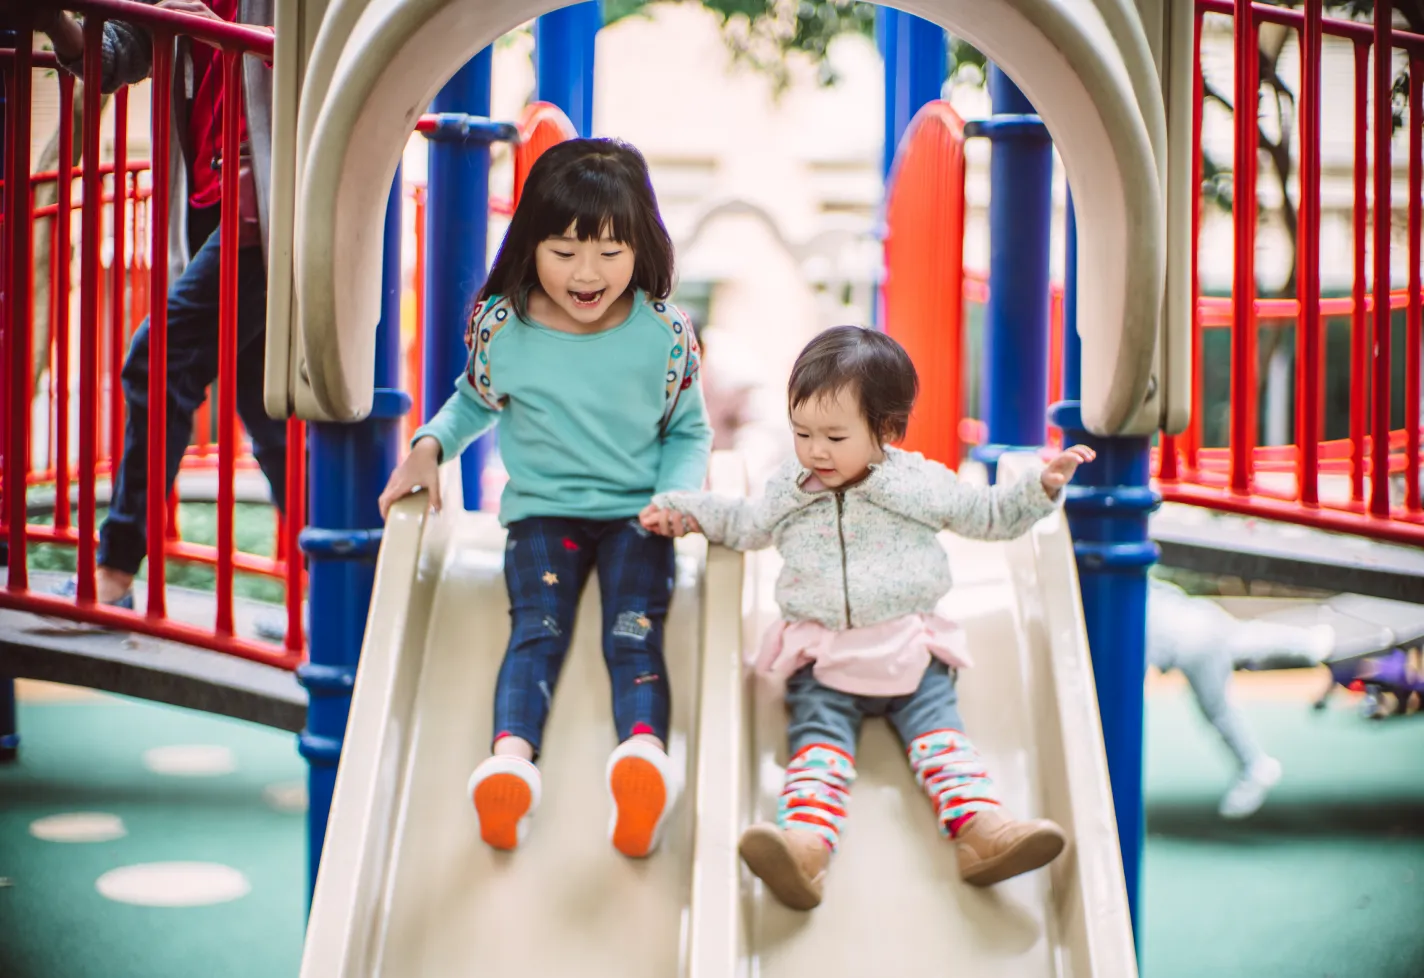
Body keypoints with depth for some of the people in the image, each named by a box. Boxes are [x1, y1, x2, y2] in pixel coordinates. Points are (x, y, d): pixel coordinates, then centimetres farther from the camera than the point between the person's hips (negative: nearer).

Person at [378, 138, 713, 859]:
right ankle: (511, 757, -45)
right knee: (537, 629, -22)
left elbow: (689, 432, 8)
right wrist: (429, 445, 0)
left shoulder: (664, 333, -6)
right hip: (542, 510, 1)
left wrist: (678, 494, -11)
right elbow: (474, 401, 18)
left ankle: (645, 750, -48)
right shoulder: (500, 327, -4)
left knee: (634, 633, -23)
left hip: (637, 513, -1)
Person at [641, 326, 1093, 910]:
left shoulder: (920, 483, 7)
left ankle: (980, 826, -40)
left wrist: (1042, 486, 4)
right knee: (818, 738, -24)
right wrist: (686, 510, 24)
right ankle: (805, 841, -48)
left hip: (910, 650, 0)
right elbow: (747, 524, 33)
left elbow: (990, 515, 17)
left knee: (938, 730, -21)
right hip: (820, 656, 0)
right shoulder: (789, 489, 14)